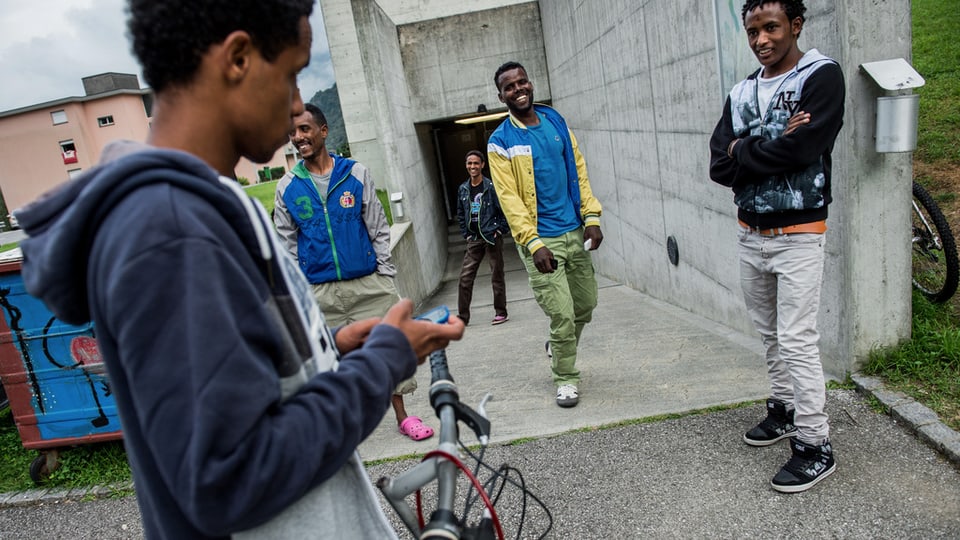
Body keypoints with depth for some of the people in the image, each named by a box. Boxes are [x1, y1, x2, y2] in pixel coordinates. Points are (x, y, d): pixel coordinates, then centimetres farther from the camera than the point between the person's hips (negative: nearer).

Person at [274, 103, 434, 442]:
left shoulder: (356, 173, 2)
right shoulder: (288, 187, 4)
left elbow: (378, 228, 4)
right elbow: (287, 243, 8)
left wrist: (386, 274, -2)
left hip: (368, 284, 0)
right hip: (319, 293, 1)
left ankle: (403, 416, 20)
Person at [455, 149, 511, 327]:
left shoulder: (492, 187, -6)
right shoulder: (463, 189, 9)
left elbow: (505, 210, -5)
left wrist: (500, 231, -8)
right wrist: (466, 234, 10)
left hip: (492, 237, -4)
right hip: (474, 240, 4)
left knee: (497, 277, 4)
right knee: (465, 277, 1)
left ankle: (501, 313, 16)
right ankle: (462, 316, 9)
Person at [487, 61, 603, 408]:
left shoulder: (557, 122, 9)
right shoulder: (501, 142, -6)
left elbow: (579, 172, 9)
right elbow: (509, 198, -12)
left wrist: (591, 217, 0)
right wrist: (533, 243, -20)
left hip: (575, 232, 5)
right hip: (541, 239, -5)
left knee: (587, 304, 15)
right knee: (562, 314, -5)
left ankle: (558, 347, 43)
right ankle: (566, 379, 16)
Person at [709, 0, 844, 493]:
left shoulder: (821, 76, -7)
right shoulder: (741, 93, 9)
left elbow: (801, 147, -22)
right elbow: (719, 166, -2)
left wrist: (745, 154, -9)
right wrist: (771, 148, -16)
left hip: (797, 236, -6)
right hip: (750, 234, 6)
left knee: (797, 340, -5)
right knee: (771, 334, 16)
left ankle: (815, 446, 6)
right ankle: (784, 410, 33)